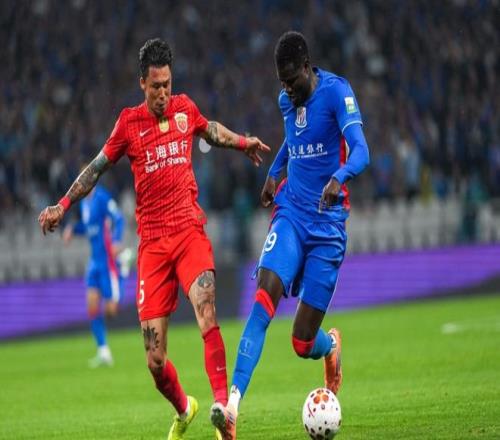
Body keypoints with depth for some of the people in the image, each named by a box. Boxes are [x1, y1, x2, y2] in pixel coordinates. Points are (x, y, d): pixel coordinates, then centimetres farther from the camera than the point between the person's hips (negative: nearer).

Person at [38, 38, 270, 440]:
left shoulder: (185, 109, 8)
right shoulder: (129, 123, 3)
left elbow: (212, 131, 32)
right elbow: (97, 168, 12)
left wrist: (242, 142, 25)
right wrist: (62, 206, 6)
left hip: (190, 231, 0)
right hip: (152, 243, 0)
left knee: (206, 312, -29)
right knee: (155, 359, -2)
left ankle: (222, 406, -38)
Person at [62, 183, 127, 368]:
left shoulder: (102, 198, -15)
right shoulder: (84, 202, 11)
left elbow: (119, 220, -22)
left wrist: (116, 241, -37)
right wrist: (72, 229, 6)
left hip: (109, 261, -8)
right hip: (95, 261, 8)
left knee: (111, 309, -5)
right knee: (93, 306, -3)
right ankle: (103, 352, 2)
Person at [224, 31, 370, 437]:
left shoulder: (336, 92, -11)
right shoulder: (287, 100, 7)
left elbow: (360, 150, -25)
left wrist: (340, 177, -45)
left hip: (327, 223, -4)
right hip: (290, 212, 4)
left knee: (303, 344, -2)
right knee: (263, 304, -21)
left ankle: (331, 345, 37)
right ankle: (233, 403, -28)